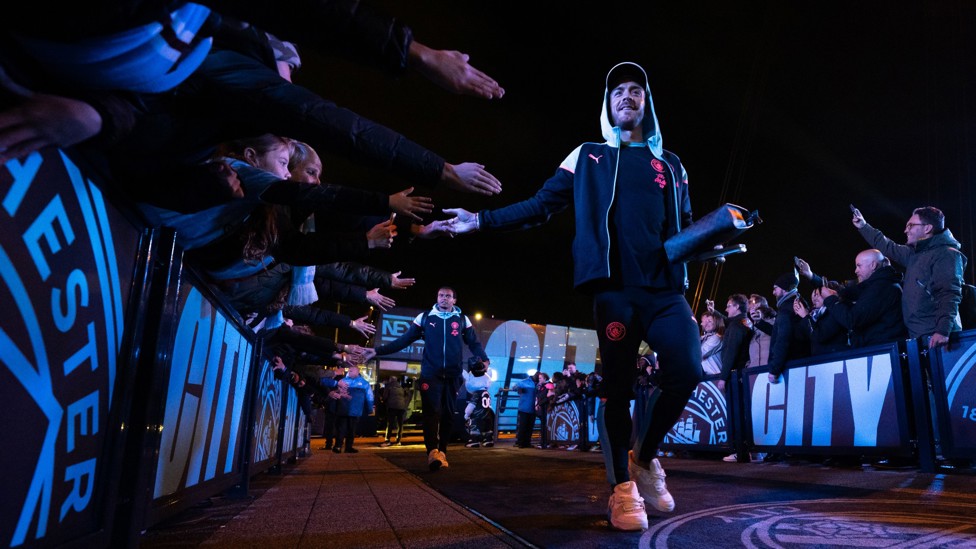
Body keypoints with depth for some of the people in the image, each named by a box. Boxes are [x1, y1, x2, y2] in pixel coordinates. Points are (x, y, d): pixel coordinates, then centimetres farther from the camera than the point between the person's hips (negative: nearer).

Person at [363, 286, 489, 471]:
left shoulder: (462, 320, 9)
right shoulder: (424, 317, 6)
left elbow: (474, 344, 7)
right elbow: (404, 340, 4)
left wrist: (485, 360, -13)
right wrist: (378, 351, -5)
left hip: (452, 376, 2)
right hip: (430, 374, -2)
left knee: (448, 414, 7)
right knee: (432, 412, -13)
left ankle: (441, 452, 16)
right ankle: (432, 452, -21)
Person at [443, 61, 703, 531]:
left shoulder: (669, 165, 22)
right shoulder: (588, 157, 15)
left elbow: (686, 225, 24)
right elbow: (540, 206, 9)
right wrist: (482, 220, 1)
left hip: (665, 287, 3)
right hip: (614, 287, -2)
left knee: (686, 370, -13)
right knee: (618, 384, -2)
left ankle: (644, 458, 12)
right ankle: (622, 487, 11)